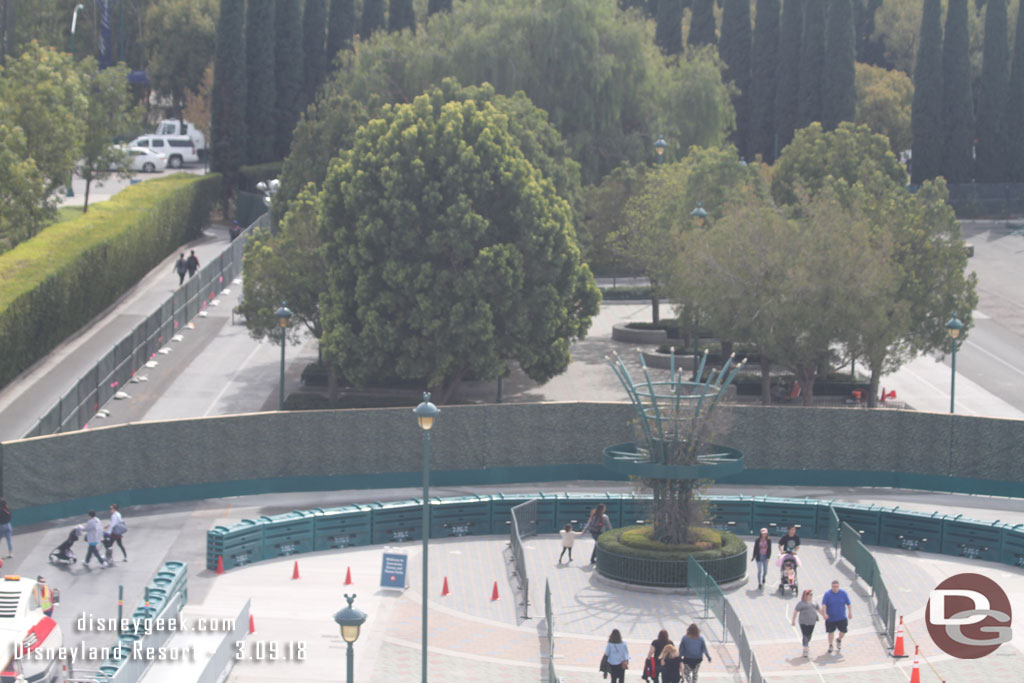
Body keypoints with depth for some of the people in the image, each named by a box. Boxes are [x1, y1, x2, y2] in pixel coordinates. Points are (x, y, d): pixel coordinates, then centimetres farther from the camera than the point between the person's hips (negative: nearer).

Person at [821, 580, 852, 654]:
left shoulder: (843, 593, -3)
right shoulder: (828, 594, -10)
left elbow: (848, 604, 5)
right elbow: (824, 605, -15)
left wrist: (850, 613, 2)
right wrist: (824, 613, -28)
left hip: (841, 617, 1)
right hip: (830, 618, -1)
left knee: (843, 631, -2)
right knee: (831, 631, 6)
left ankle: (839, 640, 31)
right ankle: (830, 645, 26)